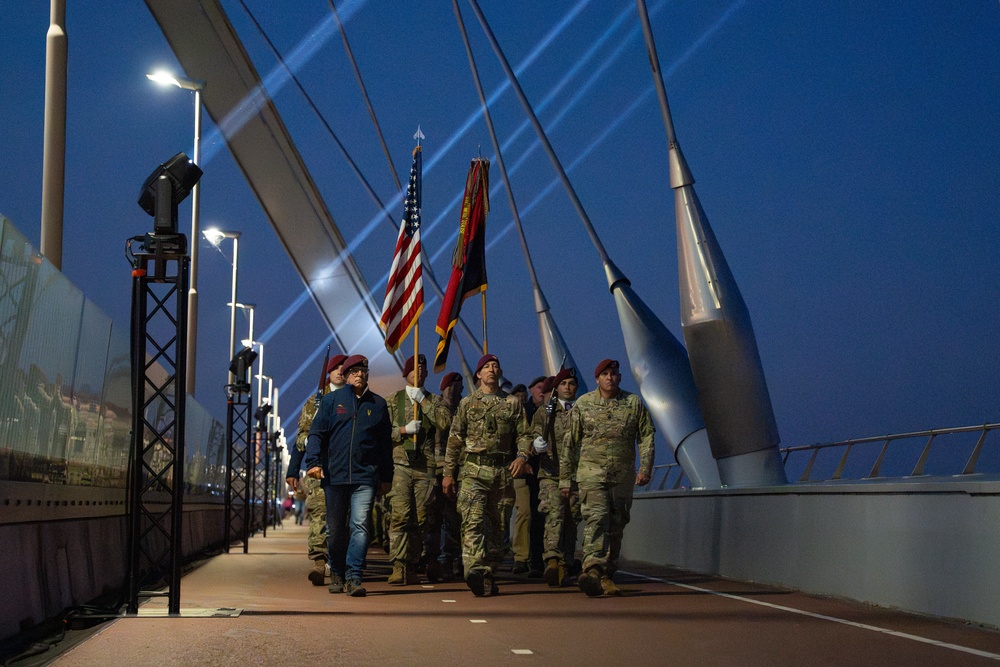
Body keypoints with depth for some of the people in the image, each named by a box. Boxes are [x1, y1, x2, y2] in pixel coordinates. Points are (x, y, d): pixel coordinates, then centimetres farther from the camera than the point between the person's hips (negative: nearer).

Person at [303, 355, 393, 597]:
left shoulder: (378, 404, 11)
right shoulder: (331, 400, 8)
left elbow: (386, 443, 14)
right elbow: (316, 433, 4)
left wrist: (386, 477, 13)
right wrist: (313, 462, -11)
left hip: (365, 477, -1)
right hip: (334, 475, 1)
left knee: (360, 525, -12)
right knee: (335, 529, 9)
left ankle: (354, 577, -12)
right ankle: (336, 574, 25)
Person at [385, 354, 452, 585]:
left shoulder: (434, 400, 14)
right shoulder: (393, 400, 14)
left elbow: (445, 422, -5)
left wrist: (422, 400, -6)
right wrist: (403, 430, -7)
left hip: (426, 466, 1)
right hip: (400, 464, -1)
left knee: (422, 519, 1)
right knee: (400, 515, -13)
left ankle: (411, 566, 14)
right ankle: (399, 567, -13)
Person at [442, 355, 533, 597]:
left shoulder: (513, 404, 12)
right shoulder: (467, 404, 10)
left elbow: (523, 434, 10)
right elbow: (455, 439, 10)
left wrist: (522, 455, -11)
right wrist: (448, 472, 7)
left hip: (503, 472, 2)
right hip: (474, 470, -2)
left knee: (496, 524, 5)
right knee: (473, 521, -17)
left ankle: (489, 575, 13)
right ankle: (474, 570, -29)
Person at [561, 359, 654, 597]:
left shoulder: (634, 403, 6)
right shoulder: (583, 404, 2)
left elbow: (646, 436, 7)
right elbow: (569, 443, 6)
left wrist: (645, 468, -6)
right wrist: (565, 478, 6)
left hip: (623, 476, 3)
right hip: (592, 472, -2)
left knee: (616, 527, 6)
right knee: (596, 519, -19)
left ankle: (607, 576, 17)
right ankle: (592, 571, -32)